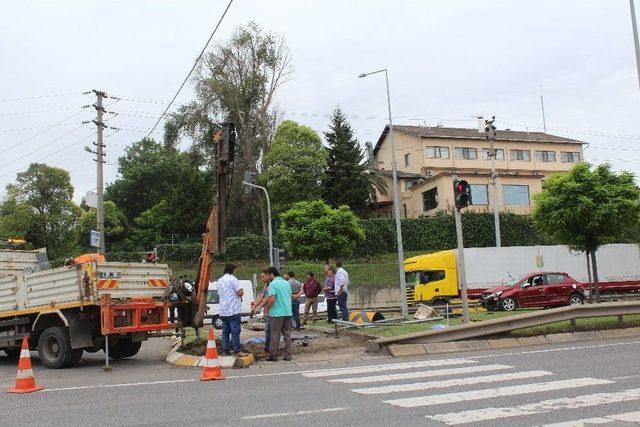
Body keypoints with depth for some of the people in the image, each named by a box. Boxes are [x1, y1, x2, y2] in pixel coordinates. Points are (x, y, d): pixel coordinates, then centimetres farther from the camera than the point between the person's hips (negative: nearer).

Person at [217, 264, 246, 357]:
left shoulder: (220, 280, 15)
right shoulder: (233, 279, -10)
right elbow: (240, 293, -17)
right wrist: (241, 290, 4)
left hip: (223, 311, 7)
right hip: (233, 310, -7)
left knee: (225, 330, 11)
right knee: (235, 331, -5)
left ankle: (225, 350, 11)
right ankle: (237, 350, -5)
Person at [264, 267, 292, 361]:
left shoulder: (273, 284, -12)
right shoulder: (287, 283, 12)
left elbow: (272, 299, -20)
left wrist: (267, 309, -5)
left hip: (277, 313, -6)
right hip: (288, 312, 6)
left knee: (275, 335, 3)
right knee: (287, 334, 10)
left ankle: (273, 356, 10)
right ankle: (288, 355, 12)